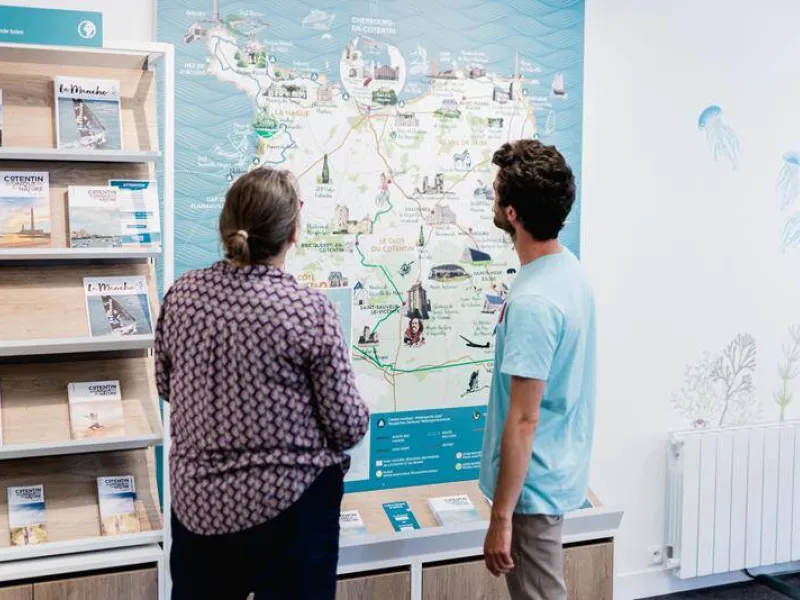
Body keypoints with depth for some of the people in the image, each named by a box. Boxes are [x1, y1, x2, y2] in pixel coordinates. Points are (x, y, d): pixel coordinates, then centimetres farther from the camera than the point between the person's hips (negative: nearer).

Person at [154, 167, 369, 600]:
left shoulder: (181, 295, -6)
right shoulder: (310, 310, -19)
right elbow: (348, 427, -13)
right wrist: (359, 415, 8)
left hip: (198, 502, 4)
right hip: (289, 504, -4)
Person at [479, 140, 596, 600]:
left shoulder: (532, 302, -27)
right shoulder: (570, 269, 2)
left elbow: (523, 420, -25)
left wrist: (501, 516, -19)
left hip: (533, 485, -9)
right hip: (558, 471, 9)